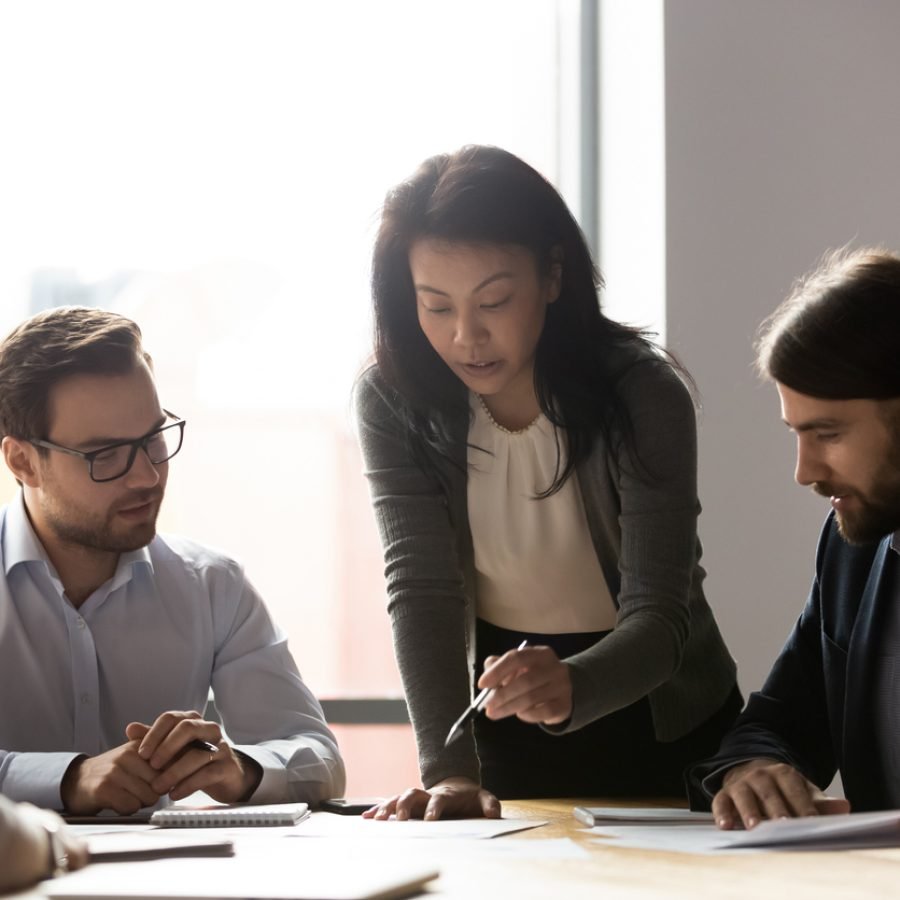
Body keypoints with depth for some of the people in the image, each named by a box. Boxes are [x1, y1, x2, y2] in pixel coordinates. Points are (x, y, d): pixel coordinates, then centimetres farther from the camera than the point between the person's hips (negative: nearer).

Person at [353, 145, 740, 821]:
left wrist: (572, 686, -45)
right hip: (504, 733, 1)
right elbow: (423, 589, -18)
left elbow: (659, 618, -23)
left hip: (657, 727, -1)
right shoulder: (393, 401, -11)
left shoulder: (643, 393, -18)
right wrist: (449, 770, -32)